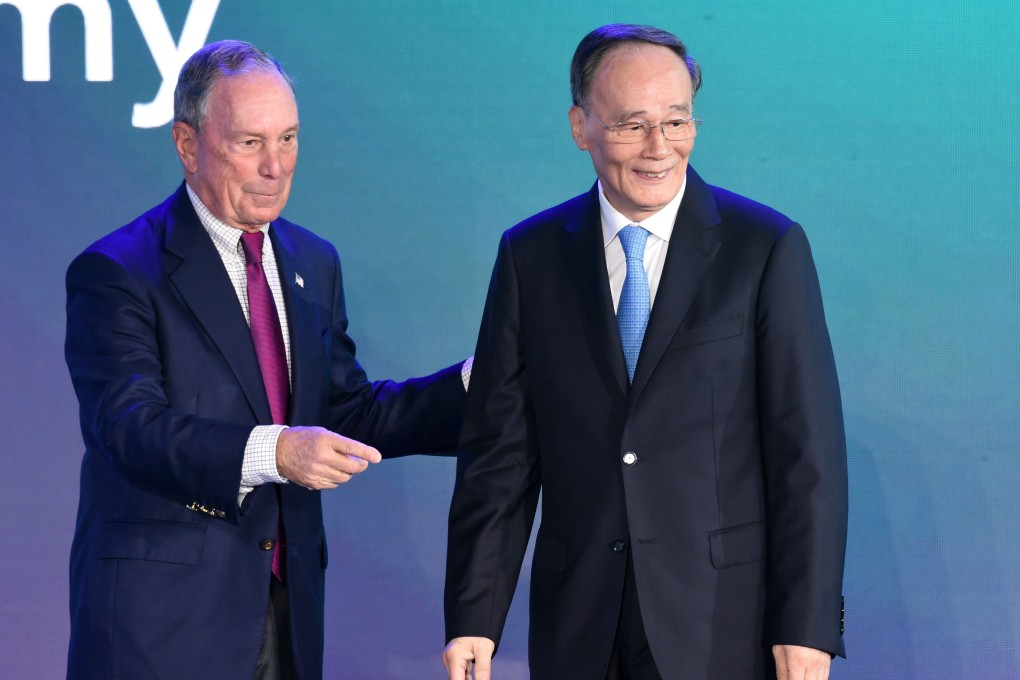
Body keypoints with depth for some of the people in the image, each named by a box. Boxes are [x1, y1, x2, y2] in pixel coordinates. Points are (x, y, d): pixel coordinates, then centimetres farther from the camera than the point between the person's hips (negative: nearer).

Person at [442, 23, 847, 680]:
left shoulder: (767, 248, -3)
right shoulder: (531, 255, 5)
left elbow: (807, 450, -5)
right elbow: (499, 450, 4)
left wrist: (807, 627, -11)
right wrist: (473, 618, -2)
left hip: (723, 627, -2)